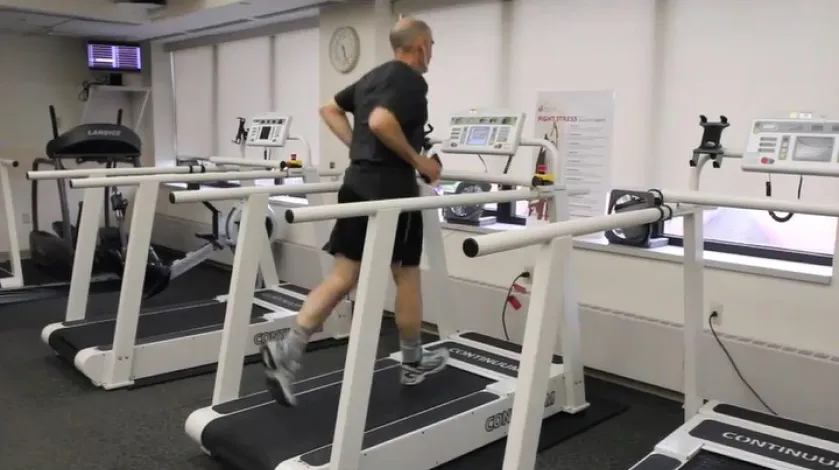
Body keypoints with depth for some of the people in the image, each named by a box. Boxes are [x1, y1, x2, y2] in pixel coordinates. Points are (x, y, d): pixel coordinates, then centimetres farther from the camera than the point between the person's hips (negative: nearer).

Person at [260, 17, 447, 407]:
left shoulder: (373, 76, 18)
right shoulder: (412, 81, -9)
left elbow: (329, 110, 24)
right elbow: (380, 122, -26)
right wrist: (418, 160, -15)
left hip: (357, 186, 8)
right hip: (391, 191, -8)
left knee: (343, 277, 6)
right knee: (407, 275, 8)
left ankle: (287, 352, -5)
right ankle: (413, 363, 24)